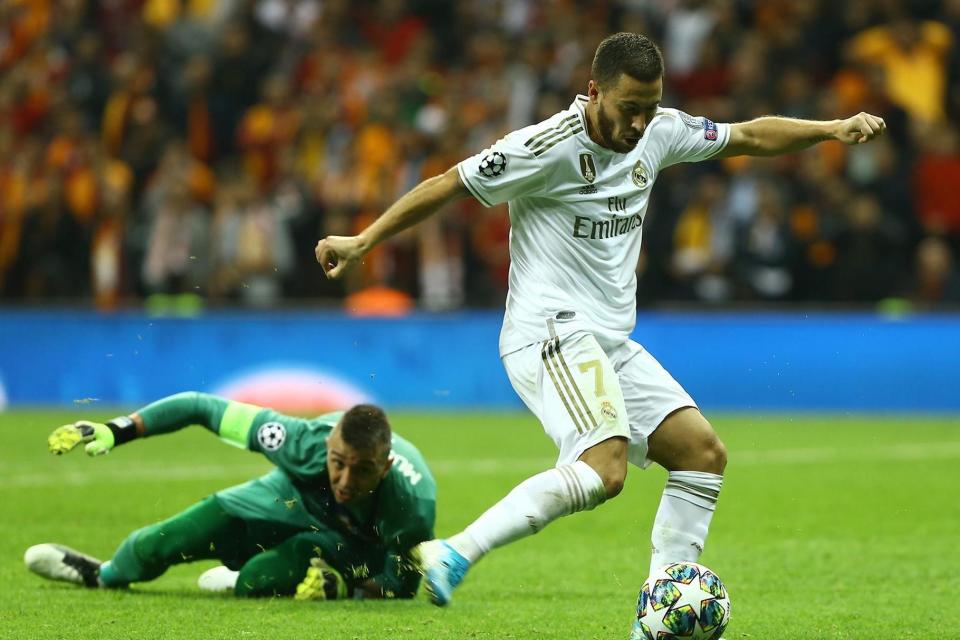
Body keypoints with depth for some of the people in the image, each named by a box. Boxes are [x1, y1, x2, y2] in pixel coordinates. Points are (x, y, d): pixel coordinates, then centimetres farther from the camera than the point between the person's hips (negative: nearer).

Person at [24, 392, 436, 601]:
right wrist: (115, 431, -32)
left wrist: (345, 587, -37)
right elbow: (202, 407, -29)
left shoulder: (413, 504, -41)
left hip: (361, 546, -2)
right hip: (297, 497, 2)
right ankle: (104, 575, 29)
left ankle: (239, 581, 12)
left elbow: (404, 583, -19)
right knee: (161, 544, -7)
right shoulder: (307, 442, -40)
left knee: (260, 579, -28)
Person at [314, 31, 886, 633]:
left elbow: (750, 135, 21)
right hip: (552, 335, -9)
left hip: (612, 344, 9)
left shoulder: (659, 132, 7)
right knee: (603, 470, -29)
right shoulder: (549, 147, -15)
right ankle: (454, 554, -29)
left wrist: (833, 128, 13)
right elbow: (447, 186, -8)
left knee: (704, 453, 2)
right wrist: (363, 241, -7)